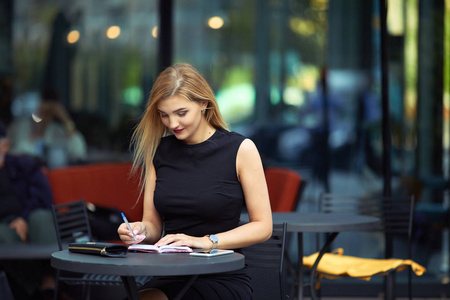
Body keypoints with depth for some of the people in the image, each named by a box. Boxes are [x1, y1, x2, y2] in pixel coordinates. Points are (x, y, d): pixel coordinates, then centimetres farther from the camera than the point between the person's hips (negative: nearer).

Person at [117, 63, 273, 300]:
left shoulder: (240, 149, -1)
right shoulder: (158, 151, 11)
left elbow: (263, 227, -2)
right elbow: (153, 225, 15)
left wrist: (207, 241, -14)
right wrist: (141, 230, -9)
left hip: (223, 279, -3)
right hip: (170, 277, 4)